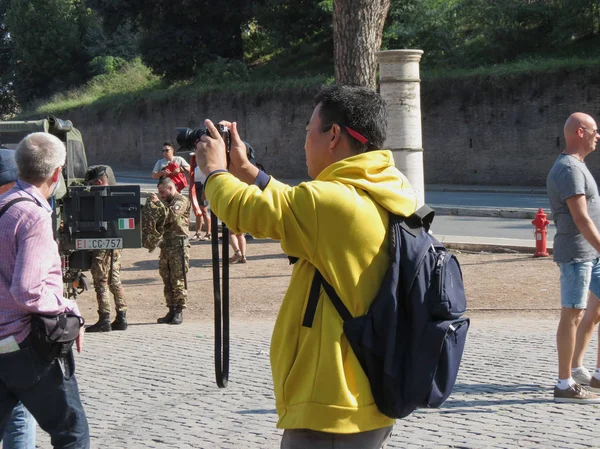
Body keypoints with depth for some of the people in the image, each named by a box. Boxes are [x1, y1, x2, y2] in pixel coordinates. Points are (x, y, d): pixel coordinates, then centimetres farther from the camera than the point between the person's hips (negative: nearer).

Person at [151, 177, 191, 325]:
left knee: (178, 280, -7)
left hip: (178, 247, -9)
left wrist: (158, 203, -19)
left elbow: (171, 216, -21)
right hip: (166, 245, 9)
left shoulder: (182, 201, -4)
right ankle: (171, 310, 12)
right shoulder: (168, 203, 23)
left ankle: (179, 312, -5)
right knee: (167, 280, 8)